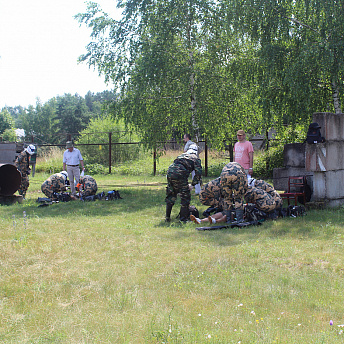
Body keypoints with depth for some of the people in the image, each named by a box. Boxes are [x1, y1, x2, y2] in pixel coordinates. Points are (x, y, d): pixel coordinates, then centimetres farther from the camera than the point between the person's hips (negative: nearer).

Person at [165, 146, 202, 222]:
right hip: (179, 174, -6)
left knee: (170, 196, 19)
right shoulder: (195, 159, 16)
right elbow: (198, 173, 4)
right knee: (185, 197, 7)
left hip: (170, 171, 6)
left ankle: (167, 217, 23)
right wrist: (192, 184, 10)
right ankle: (184, 218, 6)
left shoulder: (182, 155, 32)